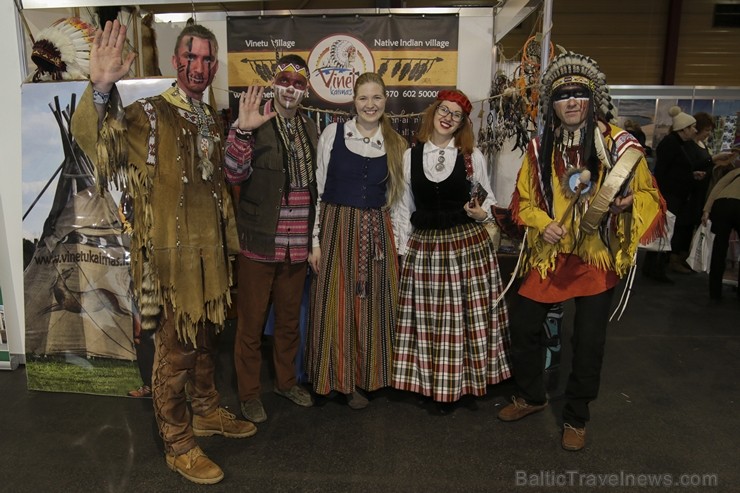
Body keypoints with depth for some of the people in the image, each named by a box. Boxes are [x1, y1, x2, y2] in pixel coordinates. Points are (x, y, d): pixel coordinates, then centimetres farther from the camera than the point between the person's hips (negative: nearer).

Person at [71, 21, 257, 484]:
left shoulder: (213, 120, 11)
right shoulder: (150, 115, -12)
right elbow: (93, 136, -30)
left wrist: (229, 236, 18)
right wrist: (101, 88, -47)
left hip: (210, 250, 7)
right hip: (171, 255, -7)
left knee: (206, 337, 20)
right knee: (175, 349, 5)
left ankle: (207, 412, 40)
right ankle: (179, 444, 23)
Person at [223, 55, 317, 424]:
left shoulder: (311, 130, 11)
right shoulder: (256, 126, -6)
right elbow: (235, 176, -19)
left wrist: (314, 238, 15)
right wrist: (244, 131, -33)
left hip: (297, 245, 5)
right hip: (259, 242, -5)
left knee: (290, 320, 18)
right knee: (251, 323, 9)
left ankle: (286, 380, 38)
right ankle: (249, 392, 27)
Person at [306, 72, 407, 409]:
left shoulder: (395, 144, 6)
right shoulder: (333, 133, -1)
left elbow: (396, 198, 10)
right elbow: (318, 189, 0)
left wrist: (398, 242, 6)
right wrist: (317, 239, -4)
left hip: (376, 234, 2)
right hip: (336, 229, -2)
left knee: (372, 307, 7)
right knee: (335, 306, 4)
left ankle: (364, 376, 26)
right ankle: (339, 377, 24)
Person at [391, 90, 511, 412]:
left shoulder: (473, 157, 4)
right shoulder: (409, 156, 6)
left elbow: (487, 198, 12)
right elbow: (403, 207, 8)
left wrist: (483, 214, -11)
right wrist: (403, 248, 6)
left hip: (468, 244, 0)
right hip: (423, 246, 1)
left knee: (465, 316, 4)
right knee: (426, 319, 5)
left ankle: (456, 384, 21)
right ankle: (430, 383, 23)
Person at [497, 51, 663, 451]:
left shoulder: (619, 144, -8)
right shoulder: (540, 148, 1)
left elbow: (650, 195, -1)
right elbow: (524, 199, 10)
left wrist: (629, 203, -24)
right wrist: (542, 224, -9)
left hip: (598, 256, -3)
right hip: (549, 254, 3)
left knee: (589, 339, 3)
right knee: (523, 325, 7)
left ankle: (576, 417, 26)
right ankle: (530, 396, 33)